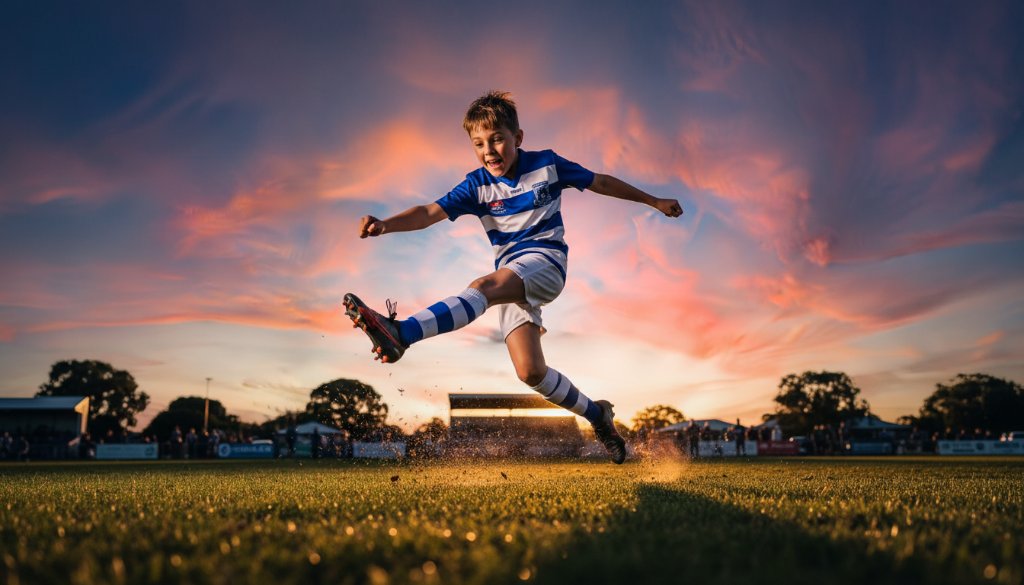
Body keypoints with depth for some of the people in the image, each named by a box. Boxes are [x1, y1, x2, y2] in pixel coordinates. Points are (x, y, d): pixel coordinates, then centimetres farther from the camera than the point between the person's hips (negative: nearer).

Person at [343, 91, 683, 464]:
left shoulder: (546, 165, 2)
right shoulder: (477, 186, 3)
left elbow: (600, 182, 15)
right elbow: (430, 213, -10)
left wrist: (653, 201, 24)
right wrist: (384, 225, -30)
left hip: (546, 261, -4)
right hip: (512, 279, 4)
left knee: (483, 287, -34)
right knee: (530, 372, -8)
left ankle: (400, 334, -51)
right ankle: (597, 414, 14)